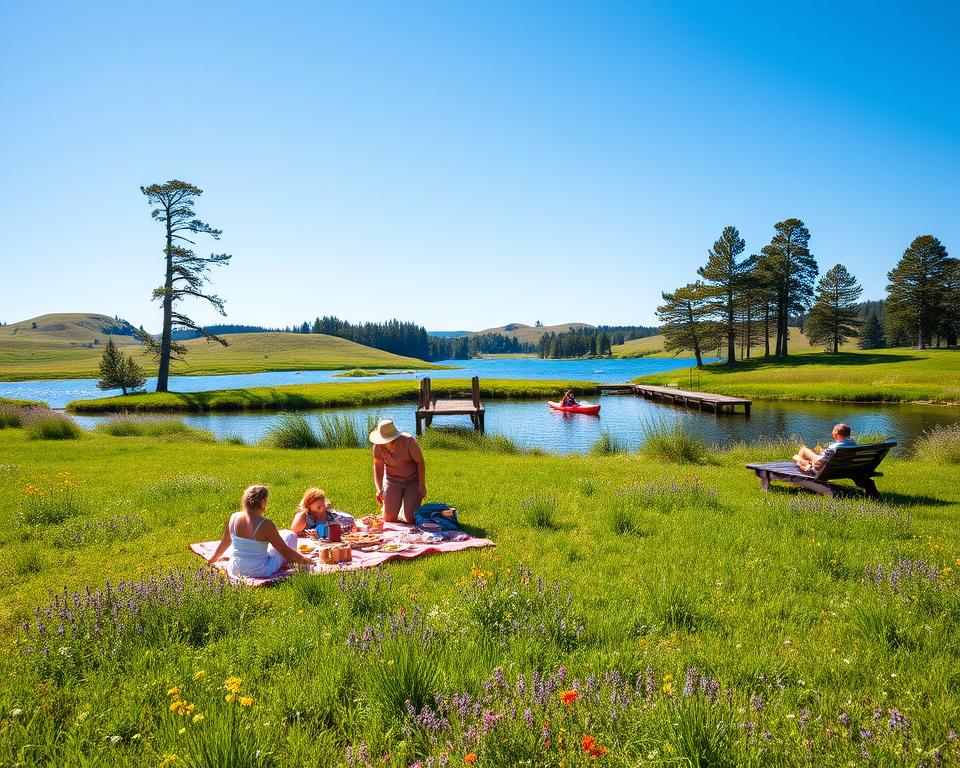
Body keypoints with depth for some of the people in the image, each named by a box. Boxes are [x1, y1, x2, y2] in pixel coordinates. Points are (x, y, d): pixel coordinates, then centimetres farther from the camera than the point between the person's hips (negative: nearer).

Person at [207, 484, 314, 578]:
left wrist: (213, 559, 28)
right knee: (290, 535, 10)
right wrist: (303, 559, 2)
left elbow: (225, 542, 9)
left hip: (235, 570, 5)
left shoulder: (233, 518, -7)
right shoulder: (266, 525, -22)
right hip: (260, 572, -5)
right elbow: (285, 551, -13)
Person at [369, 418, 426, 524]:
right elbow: (378, 467, -3)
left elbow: (420, 462, -13)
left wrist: (422, 485, -12)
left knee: (410, 519, -8)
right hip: (392, 481, 2)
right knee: (389, 518, -4)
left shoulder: (409, 441, -23)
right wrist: (379, 489, -10)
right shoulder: (378, 446, -15)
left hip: (413, 480, -2)